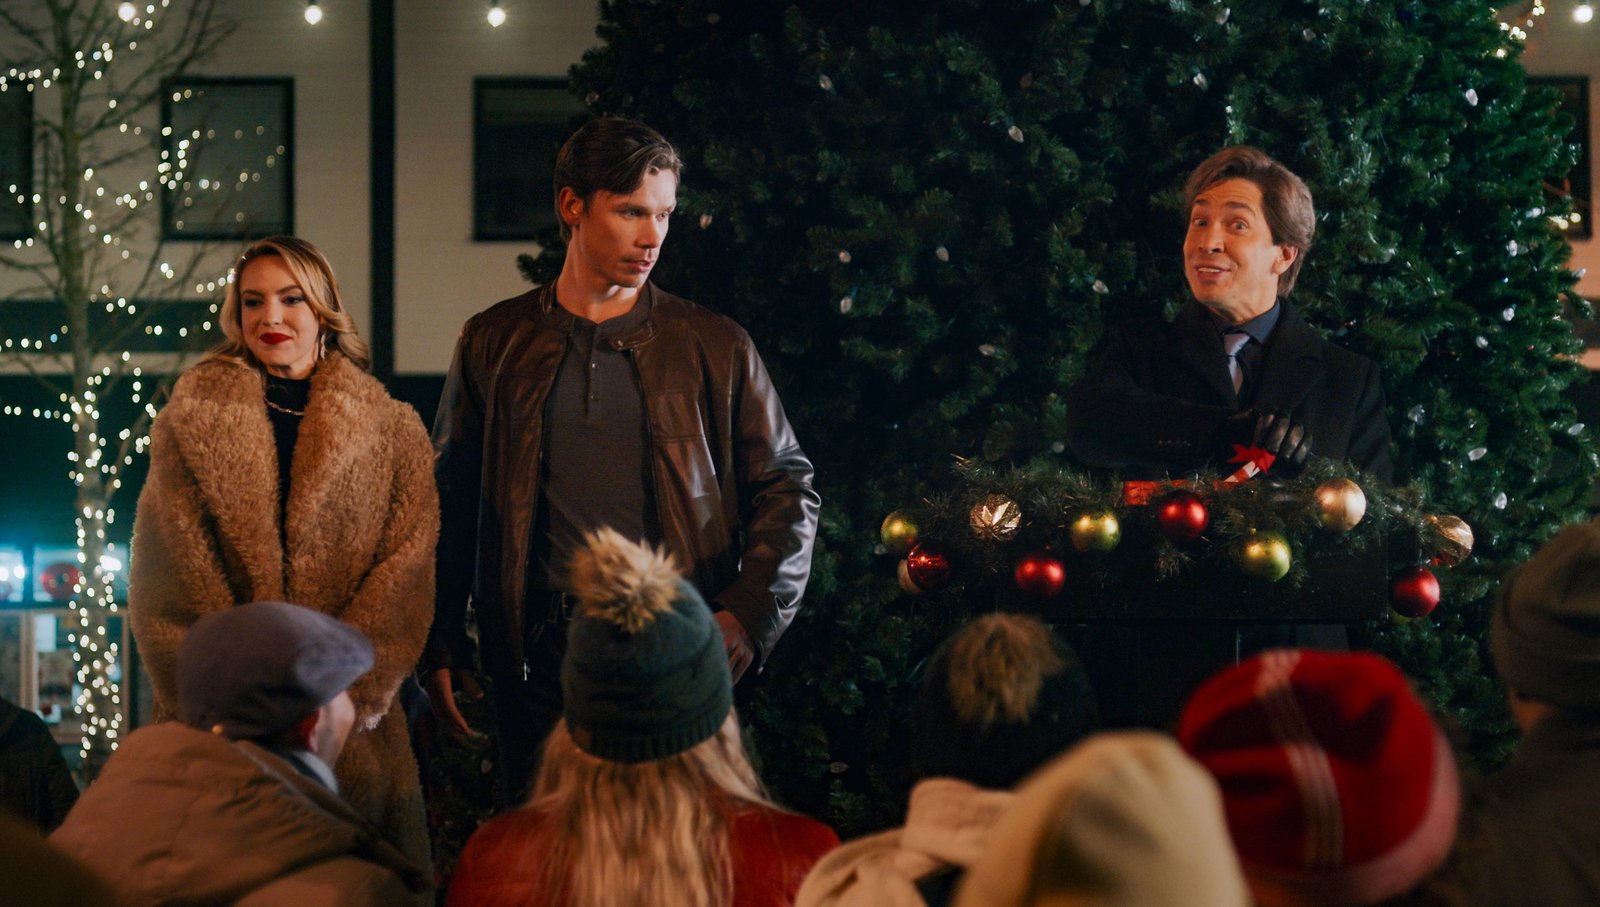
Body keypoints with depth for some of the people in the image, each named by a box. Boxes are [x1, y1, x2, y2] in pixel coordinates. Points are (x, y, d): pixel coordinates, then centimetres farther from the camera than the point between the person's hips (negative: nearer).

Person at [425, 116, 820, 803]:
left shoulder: (715, 348, 9)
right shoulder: (495, 344, 11)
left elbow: (788, 488, 10)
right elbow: (450, 506, 14)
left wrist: (750, 615, -4)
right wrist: (439, 649, 8)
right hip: (539, 662, 1)